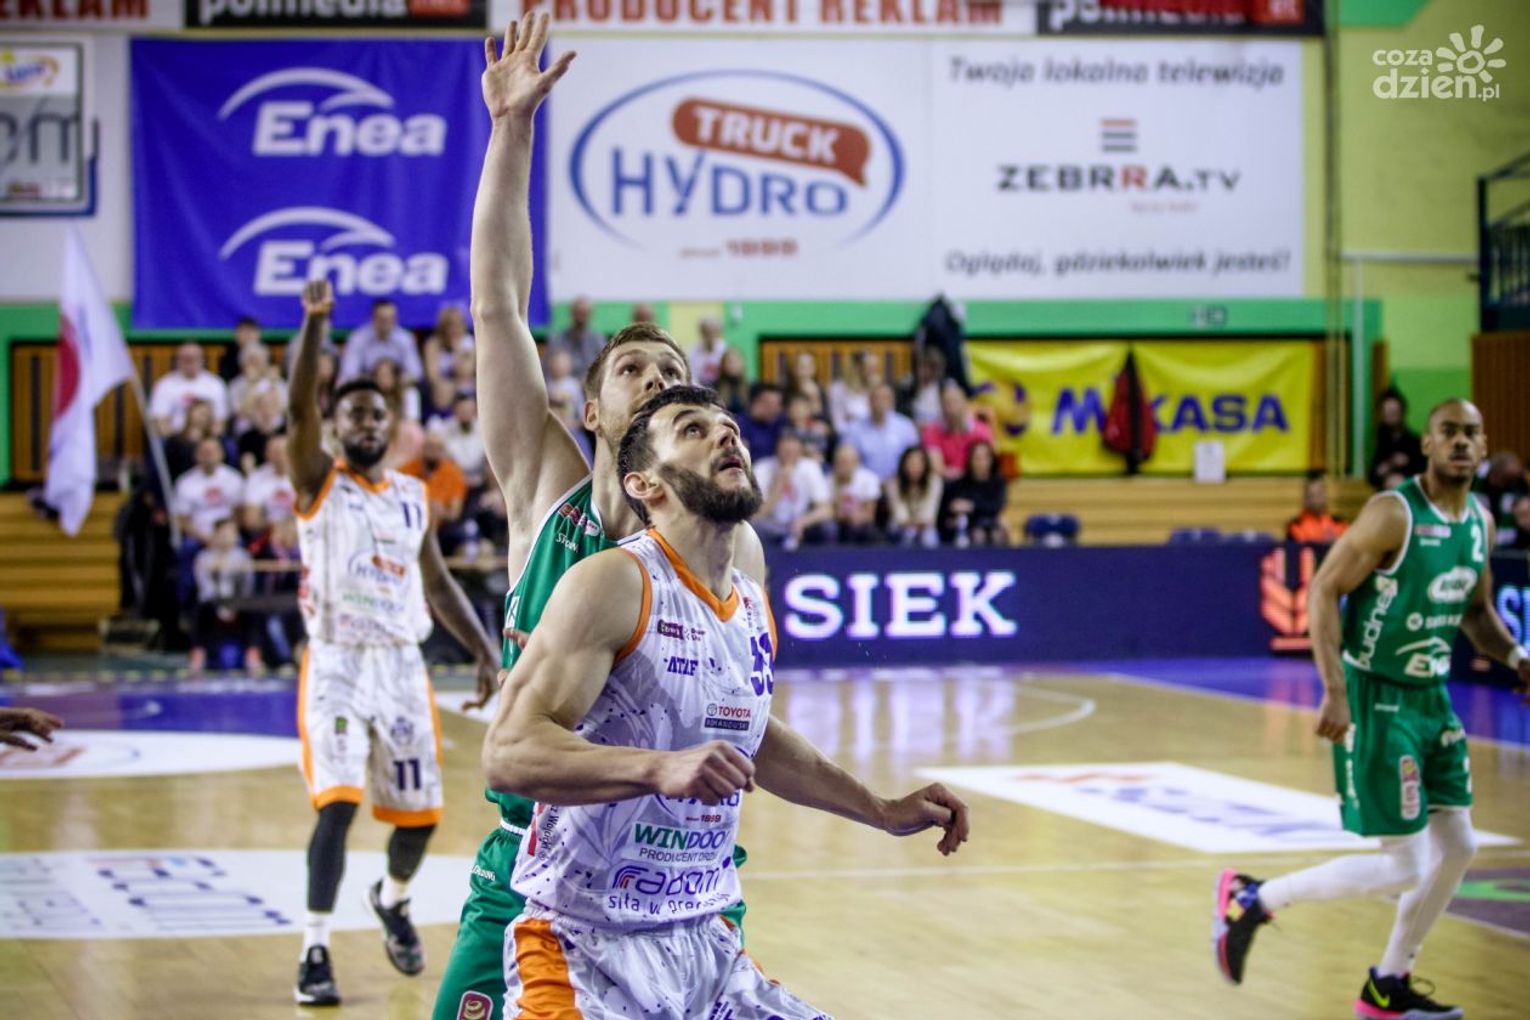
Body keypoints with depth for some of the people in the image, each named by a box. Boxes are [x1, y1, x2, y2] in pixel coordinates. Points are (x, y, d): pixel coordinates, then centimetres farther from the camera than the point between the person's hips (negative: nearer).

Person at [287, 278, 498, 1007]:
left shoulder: (413, 497, 11)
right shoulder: (318, 483, -2)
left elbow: (437, 583, 18)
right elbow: (299, 409, -19)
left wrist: (484, 649, 7)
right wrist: (315, 324, -32)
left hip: (403, 666, 5)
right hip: (337, 665, -4)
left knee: (419, 814, 9)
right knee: (338, 802, -19)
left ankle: (391, 900, 41)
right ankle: (314, 953, -12)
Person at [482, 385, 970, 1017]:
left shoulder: (753, 606, 10)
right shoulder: (616, 583, -14)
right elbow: (507, 753, -24)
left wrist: (883, 812, 32)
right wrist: (660, 769, -37)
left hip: (703, 943, 8)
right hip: (586, 951, -7)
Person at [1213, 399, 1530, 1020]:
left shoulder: (1480, 524, 6)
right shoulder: (1394, 514, -18)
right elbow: (1323, 590, -19)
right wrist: (1335, 690, -27)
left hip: (1432, 696, 8)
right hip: (1378, 700, -8)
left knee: (1457, 847, 9)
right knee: (1404, 869, -9)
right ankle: (1251, 900, 5)